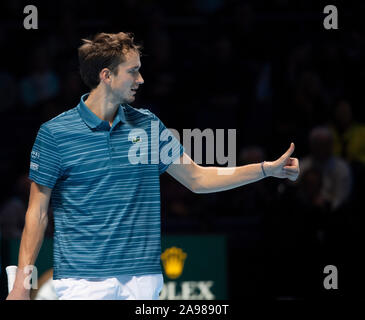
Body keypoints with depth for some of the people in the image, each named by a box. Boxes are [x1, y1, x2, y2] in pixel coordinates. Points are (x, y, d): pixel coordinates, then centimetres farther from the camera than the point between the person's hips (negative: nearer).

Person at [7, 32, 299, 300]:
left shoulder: (149, 126, 10)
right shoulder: (54, 133, -3)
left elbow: (197, 178, 18)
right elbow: (37, 212, -1)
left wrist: (268, 168, 11)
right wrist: (21, 285, -6)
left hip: (143, 277, 4)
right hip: (82, 280, -4)